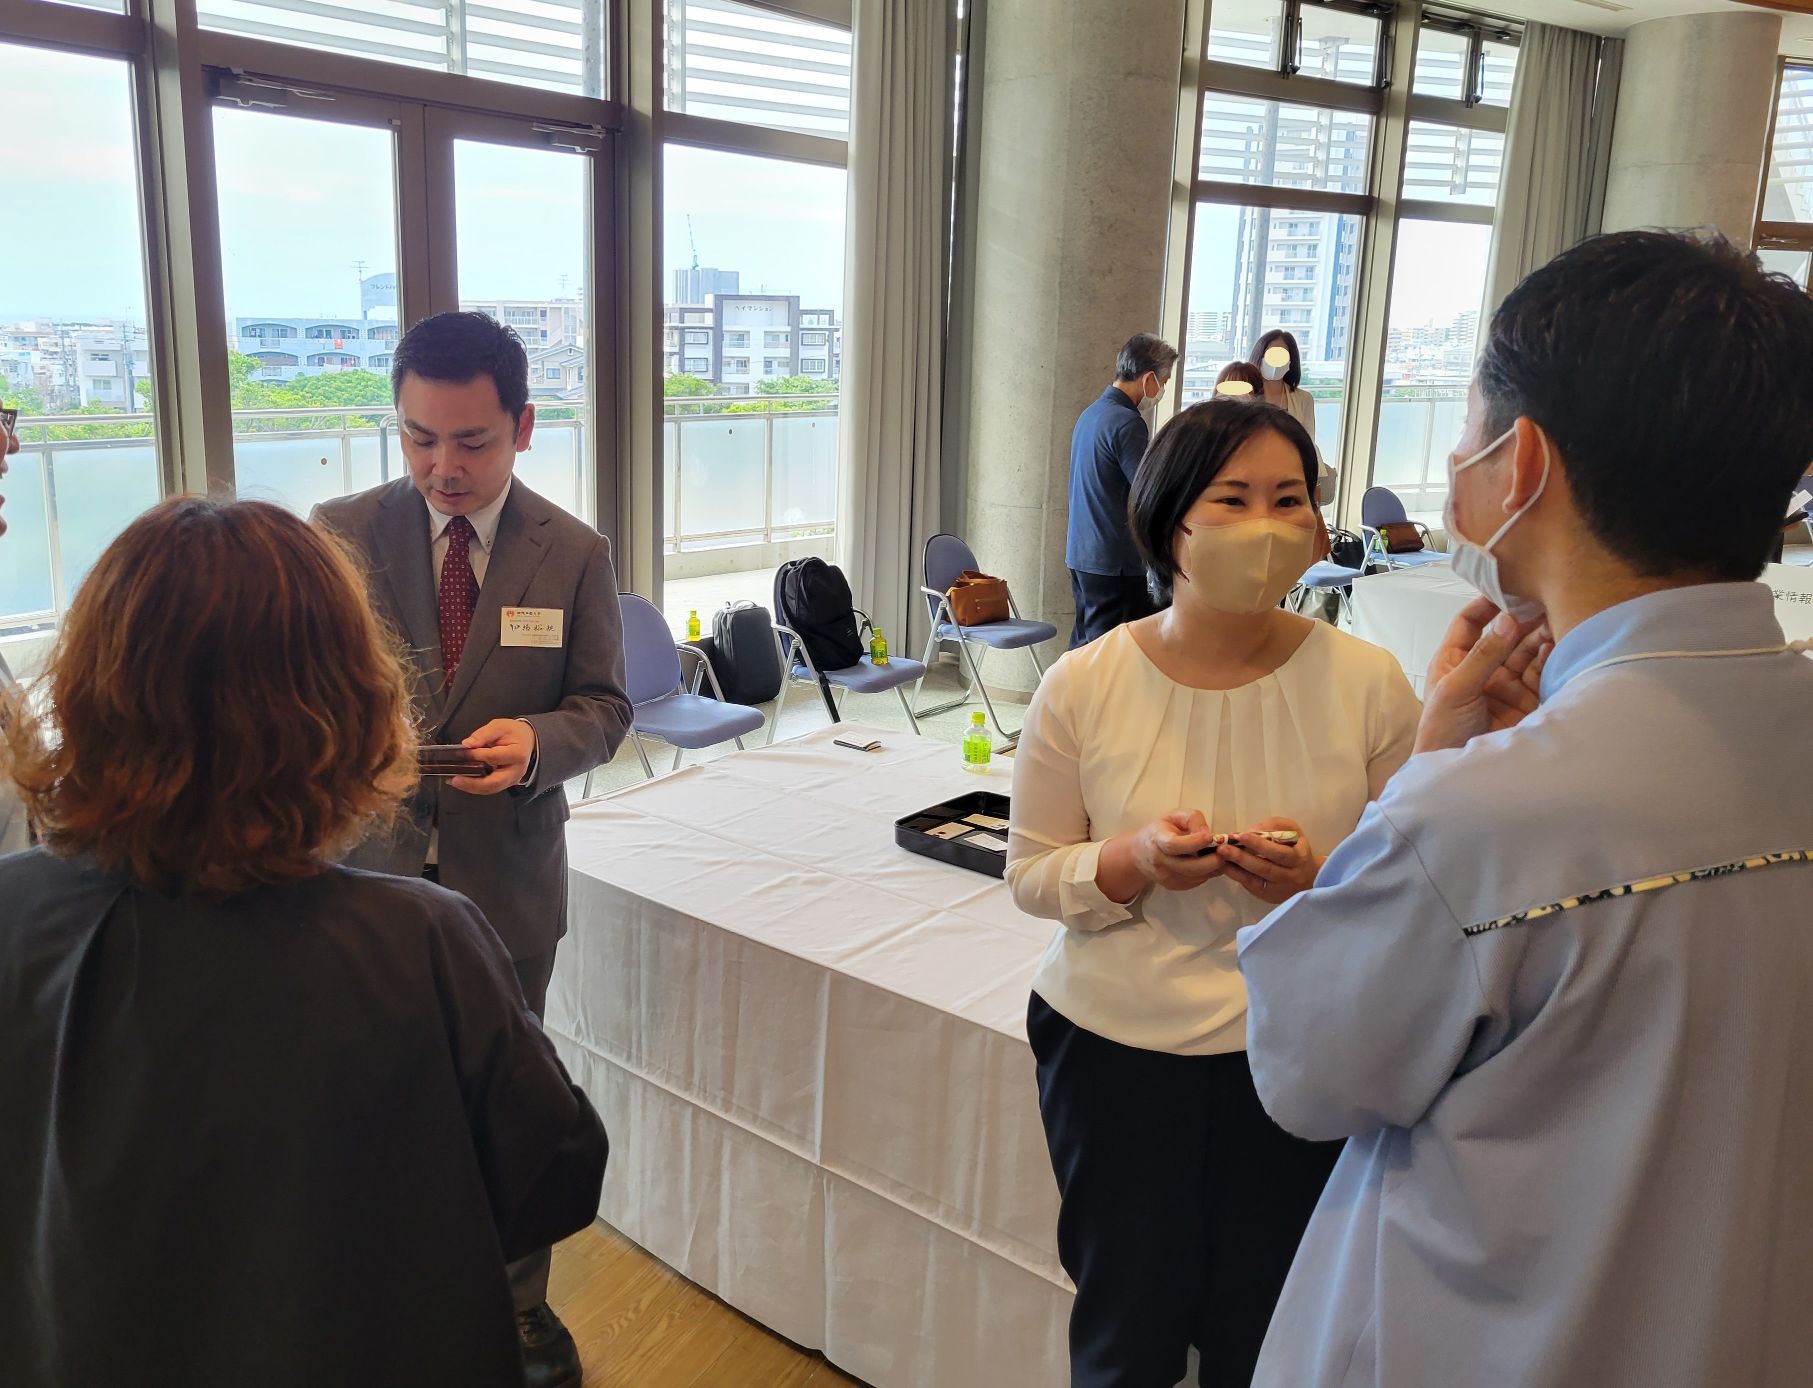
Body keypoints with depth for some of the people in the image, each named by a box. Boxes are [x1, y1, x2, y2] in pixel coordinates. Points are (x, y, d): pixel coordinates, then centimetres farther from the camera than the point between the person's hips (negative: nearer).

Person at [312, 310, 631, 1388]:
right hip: (367, 868, 0)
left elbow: (605, 708, 0)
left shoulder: (575, 554, -4)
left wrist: (534, 742, -22)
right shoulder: (340, 534, -4)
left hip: (508, 882, 0)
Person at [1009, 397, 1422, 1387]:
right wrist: (1136, 861, -21)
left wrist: (1320, 882, -22)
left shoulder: (1367, 684, -7)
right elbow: (1032, 875, -2)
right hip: (1112, 1044, 0)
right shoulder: (1083, 687, -8)